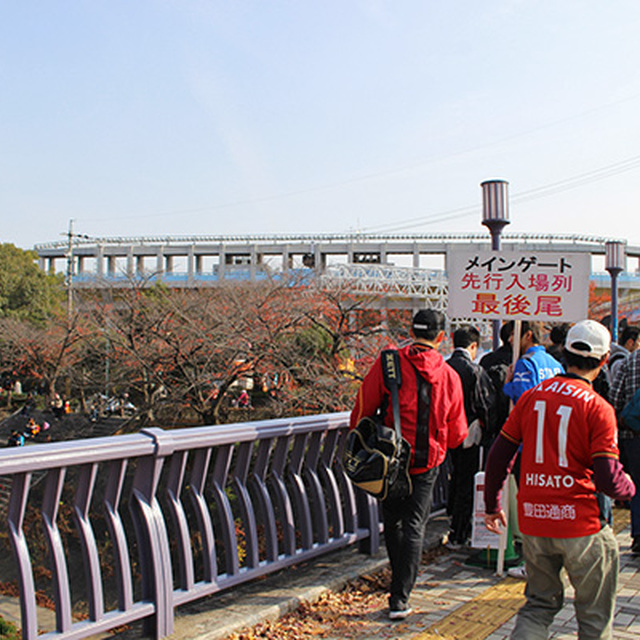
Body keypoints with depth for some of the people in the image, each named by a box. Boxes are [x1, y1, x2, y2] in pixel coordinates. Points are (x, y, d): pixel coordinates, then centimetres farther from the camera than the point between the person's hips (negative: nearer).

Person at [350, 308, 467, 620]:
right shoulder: (449, 376, 0)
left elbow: (363, 408, -8)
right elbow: (457, 434, 6)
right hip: (427, 464, 1)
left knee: (393, 522, 17)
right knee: (413, 527, 6)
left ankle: (400, 586, 32)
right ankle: (399, 599, 2)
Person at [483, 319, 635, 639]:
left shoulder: (531, 397, 3)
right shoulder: (598, 408, -11)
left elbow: (498, 456, 6)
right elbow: (608, 480, -16)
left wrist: (492, 505, 18)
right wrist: (629, 487, 6)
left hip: (533, 519, 5)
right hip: (581, 522, -4)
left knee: (540, 604, 20)